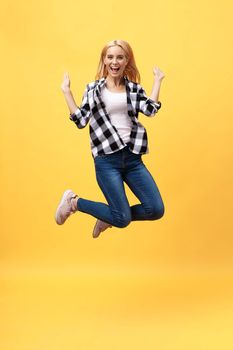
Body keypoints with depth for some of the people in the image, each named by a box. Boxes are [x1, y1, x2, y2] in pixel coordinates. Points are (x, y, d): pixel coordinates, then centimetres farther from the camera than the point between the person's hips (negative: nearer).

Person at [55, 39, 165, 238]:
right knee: (124, 219, -7)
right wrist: (66, 91, -1)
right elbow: (80, 121, 0)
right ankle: (73, 202, 16)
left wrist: (157, 81, -1)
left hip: (132, 156, 4)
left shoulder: (134, 88, 10)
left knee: (156, 210, -4)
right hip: (106, 159, -4)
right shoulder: (93, 89, 5)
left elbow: (150, 110, -7)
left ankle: (110, 218, 21)